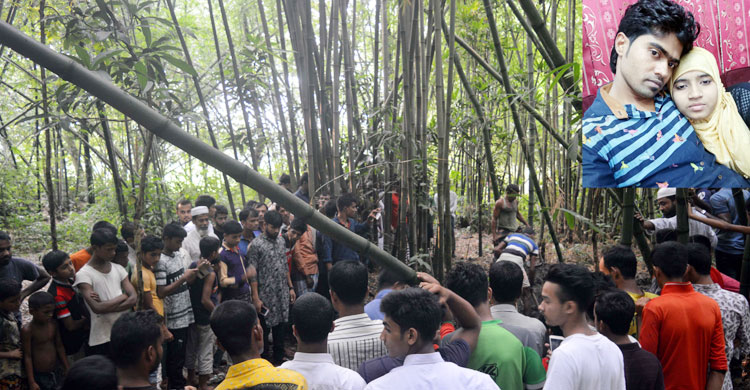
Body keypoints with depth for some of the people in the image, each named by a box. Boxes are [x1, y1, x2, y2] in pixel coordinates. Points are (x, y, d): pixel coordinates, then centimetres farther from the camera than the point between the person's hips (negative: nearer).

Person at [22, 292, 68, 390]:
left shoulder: (53, 325, -2)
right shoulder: (28, 330, -16)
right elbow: (27, 356, -13)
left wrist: (67, 369, 12)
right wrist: (31, 382, -12)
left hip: (56, 373, 4)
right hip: (39, 377, -4)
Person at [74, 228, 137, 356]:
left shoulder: (118, 269, 8)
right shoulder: (84, 274, -8)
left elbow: (133, 298, -1)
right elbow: (96, 308, -19)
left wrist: (106, 306, -13)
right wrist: (122, 297, -7)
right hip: (101, 340, -5)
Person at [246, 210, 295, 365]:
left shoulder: (281, 240, 8)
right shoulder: (256, 245, -12)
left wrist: (290, 287, 12)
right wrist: (256, 298, -15)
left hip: (282, 294, 6)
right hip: (266, 296, -6)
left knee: (280, 326, 15)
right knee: (264, 329, 5)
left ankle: (279, 359, 29)